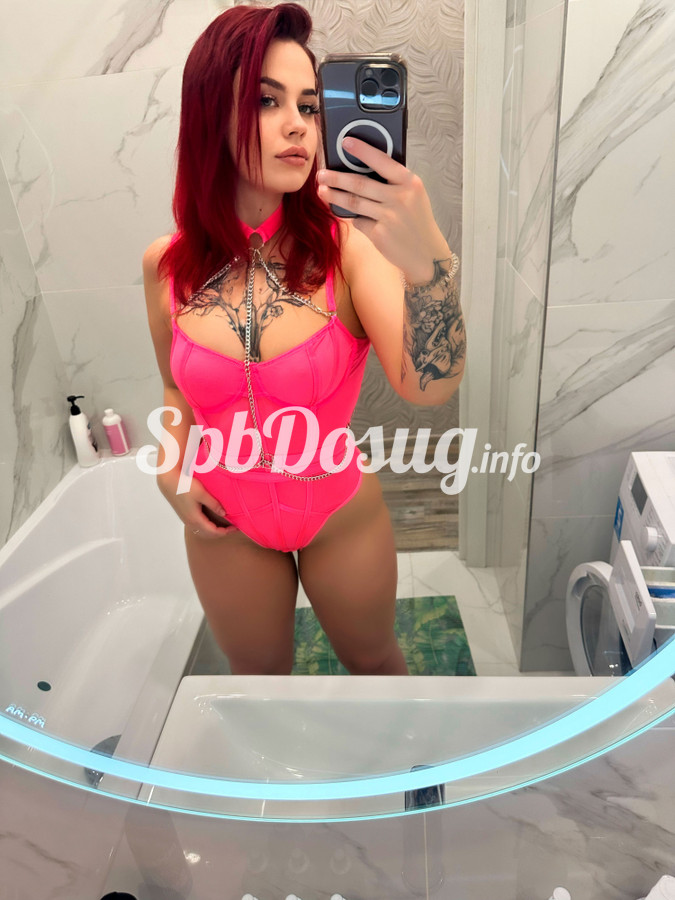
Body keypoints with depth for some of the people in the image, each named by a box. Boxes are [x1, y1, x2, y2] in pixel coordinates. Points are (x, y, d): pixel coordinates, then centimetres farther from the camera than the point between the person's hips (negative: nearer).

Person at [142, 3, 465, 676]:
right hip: (225, 522, 2)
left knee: (373, 659, 25)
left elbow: (427, 388, -34)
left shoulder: (348, 241, -19)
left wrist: (429, 263, -50)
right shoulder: (165, 265, -10)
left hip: (344, 512, -1)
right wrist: (170, 471, -6)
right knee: (257, 671, 26)